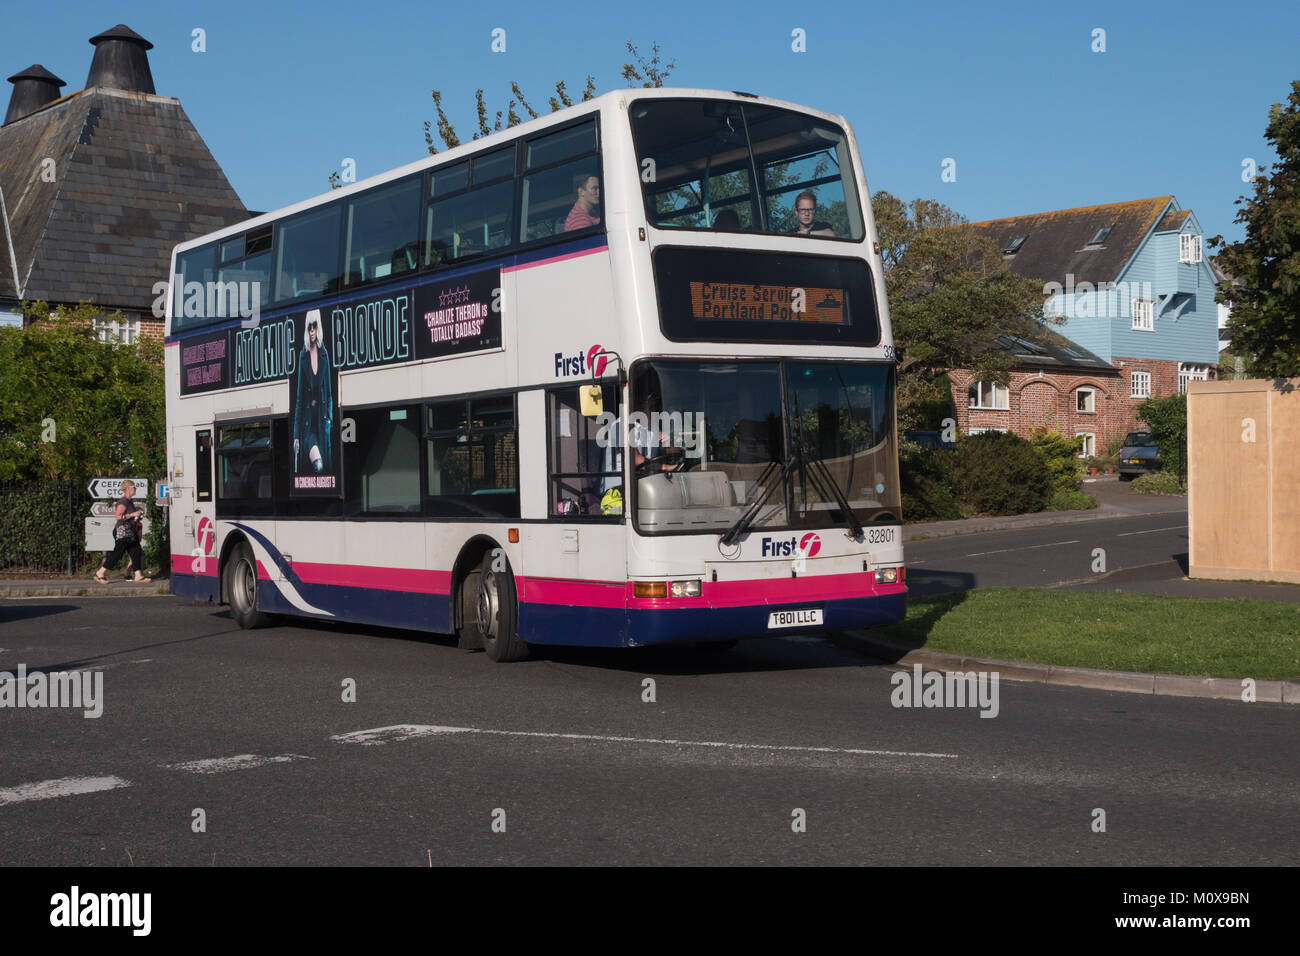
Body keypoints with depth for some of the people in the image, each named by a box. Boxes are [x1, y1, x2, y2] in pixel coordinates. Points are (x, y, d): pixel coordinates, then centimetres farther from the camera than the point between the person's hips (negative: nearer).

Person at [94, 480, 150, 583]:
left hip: (130, 532, 10)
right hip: (123, 531, -10)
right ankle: (100, 574, 4)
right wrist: (132, 514, -19)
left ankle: (138, 576, 4)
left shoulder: (129, 501, 16)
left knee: (136, 553, 4)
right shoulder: (123, 501, -15)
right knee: (116, 554, -5)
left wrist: (138, 515, 17)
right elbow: (118, 516, -21)